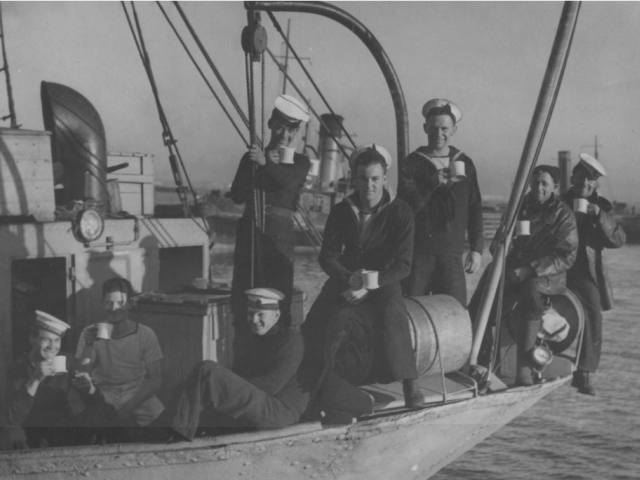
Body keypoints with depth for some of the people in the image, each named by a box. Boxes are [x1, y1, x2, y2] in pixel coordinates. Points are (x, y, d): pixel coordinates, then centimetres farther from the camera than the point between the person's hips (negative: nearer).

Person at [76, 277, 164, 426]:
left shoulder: (145, 334, 3)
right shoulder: (90, 333, 5)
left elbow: (155, 380, 0)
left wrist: (128, 407, -14)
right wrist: (89, 346, -18)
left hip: (139, 399, 0)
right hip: (104, 401, 0)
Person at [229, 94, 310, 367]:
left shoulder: (300, 163, 10)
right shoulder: (252, 157, 13)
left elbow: (289, 181, -13)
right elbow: (237, 195, 0)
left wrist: (266, 163, -27)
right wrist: (260, 167, -9)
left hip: (281, 234, -2)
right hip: (250, 230, 2)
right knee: (243, 295, -3)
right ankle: (243, 358, 1)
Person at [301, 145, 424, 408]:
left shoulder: (400, 212, -10)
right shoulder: (341, 211, -2)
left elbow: (403, 264, -11)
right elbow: (327, 256, -1)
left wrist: (369, 286, -23)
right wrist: (350, 279, -21)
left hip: (384, 280, -3)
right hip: (347, 277, 3)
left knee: (391, 317, -34)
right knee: (319, 321, -22)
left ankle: (410, 384, -26)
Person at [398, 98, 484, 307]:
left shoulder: (464, 164, 14)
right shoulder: (411, 164, 5)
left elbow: (474, 209, 16)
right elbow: (405, 207, -7)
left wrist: (477, 248, 8)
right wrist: (432, 184, -20)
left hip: (451, 253, 2)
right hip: (418, 252, -2)